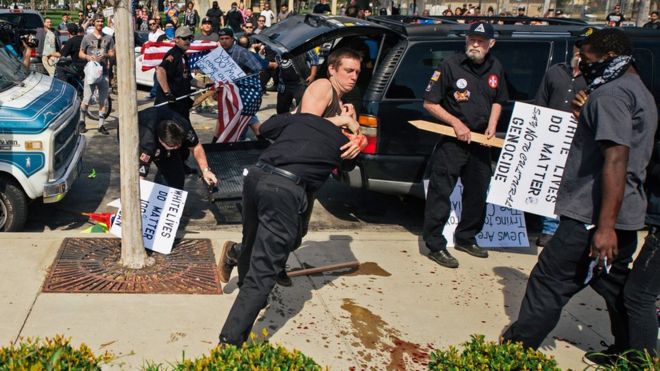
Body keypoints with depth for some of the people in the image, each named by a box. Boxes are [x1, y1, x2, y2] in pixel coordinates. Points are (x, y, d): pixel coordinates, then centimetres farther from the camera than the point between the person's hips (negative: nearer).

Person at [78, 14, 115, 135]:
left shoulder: (108, 38, 11)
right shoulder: (87, 38, 6)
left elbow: (112, 54, 10)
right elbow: (80, 53, 7)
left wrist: (105, 55, -11)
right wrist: (88, 57, -13)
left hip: (104, 72, 2)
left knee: (103, 101, 3)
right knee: (86, 99, -6)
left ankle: (101, 125, 8)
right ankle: (81, 121, 12)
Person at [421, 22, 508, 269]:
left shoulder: (495, 68, 7)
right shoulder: (450, 66, -11)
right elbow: (429, 103, -9)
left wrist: (492, 126, 3)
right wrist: (456, 123, -17)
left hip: (480, 142, 6)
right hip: (451, 141, -6)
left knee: (477, 193, 15)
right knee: (440, 193, -7)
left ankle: (466, 239, 31)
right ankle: (435, 246, 1)